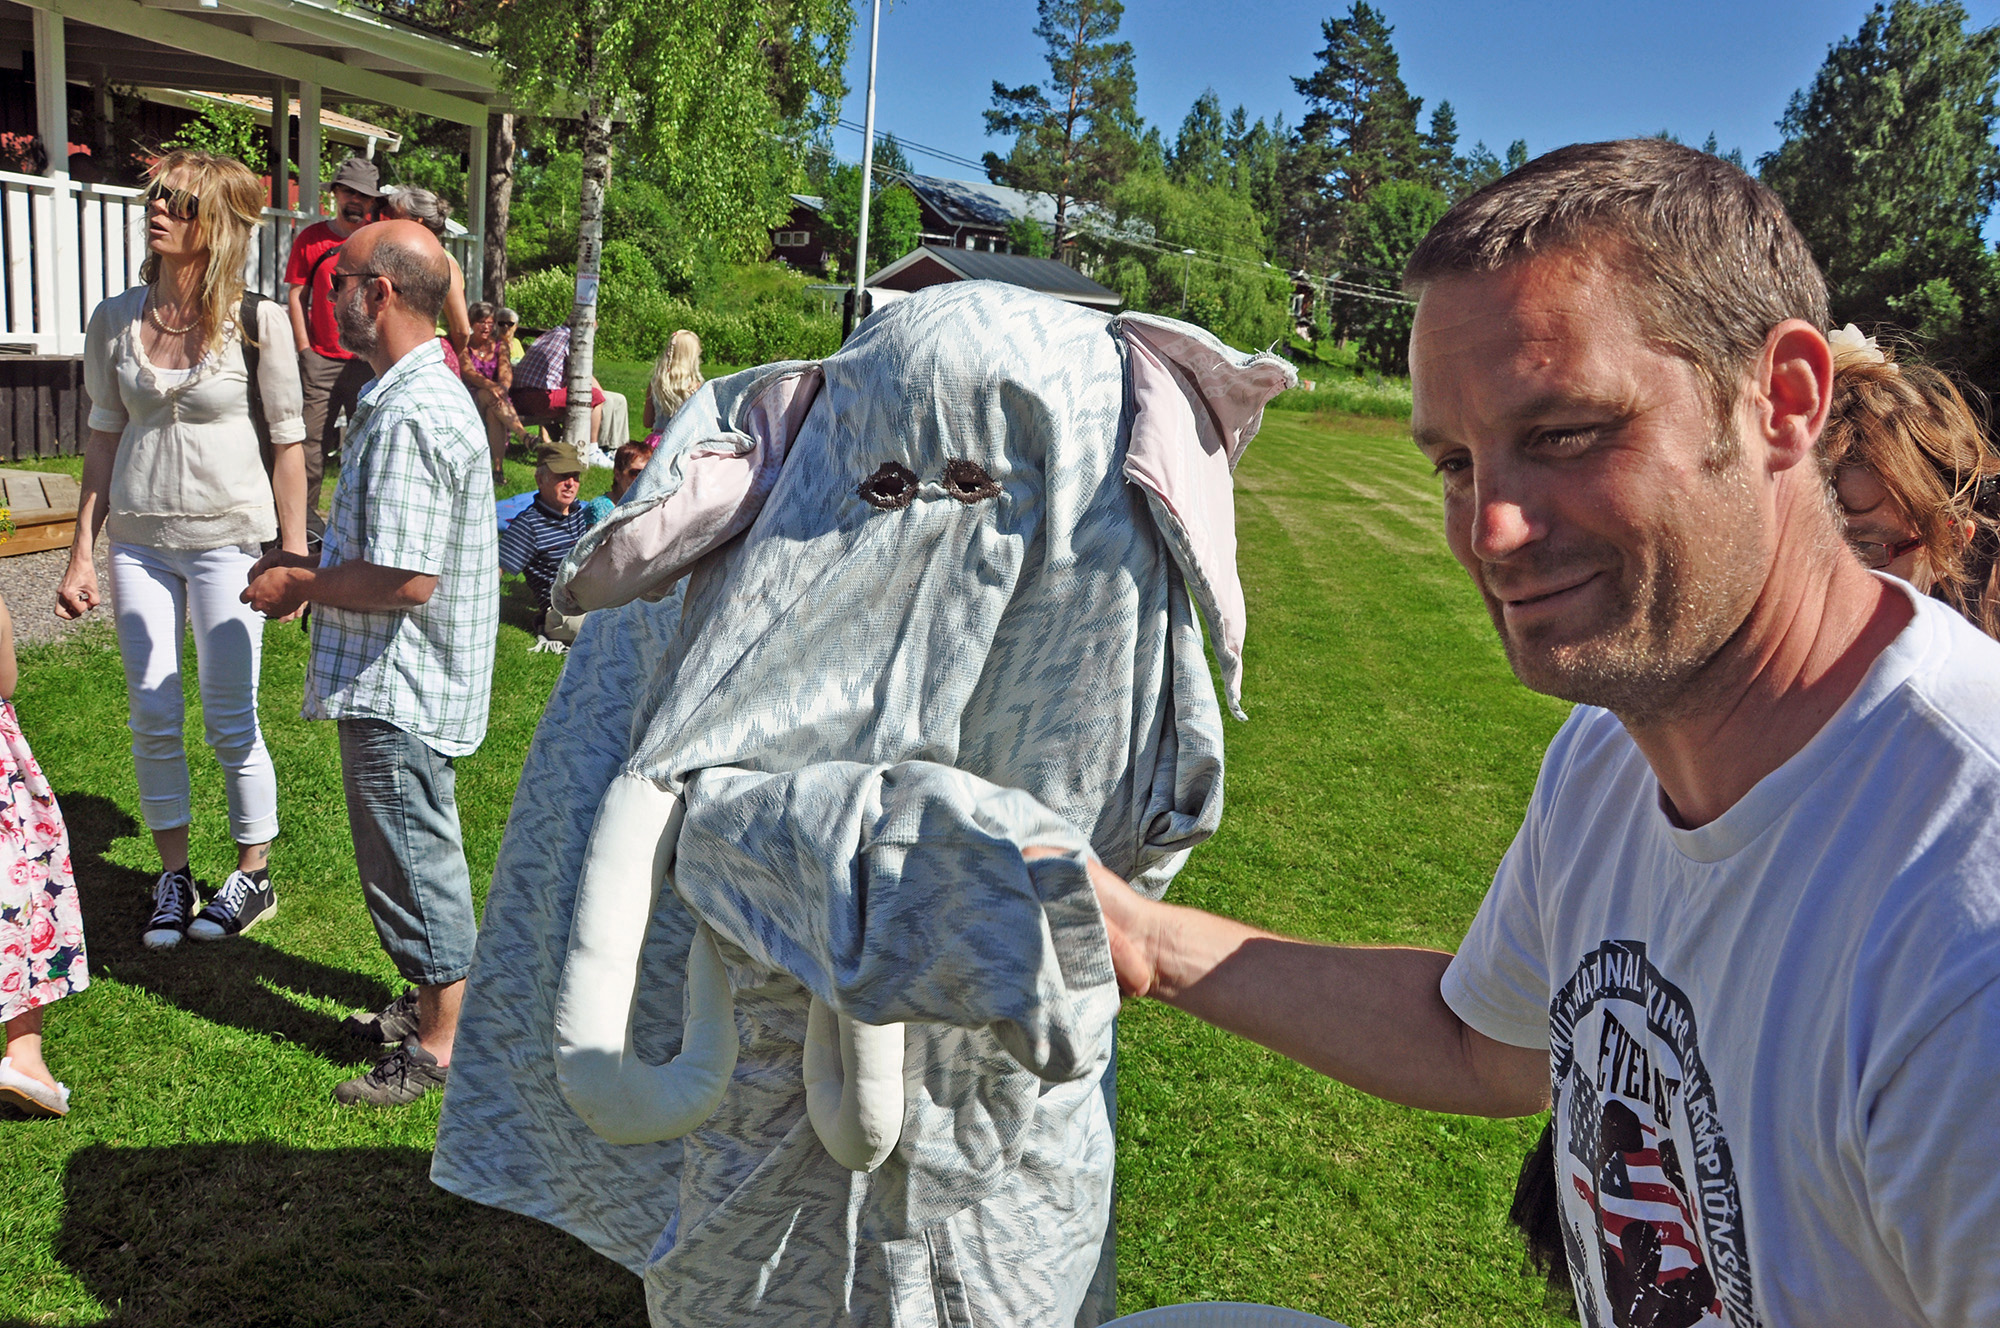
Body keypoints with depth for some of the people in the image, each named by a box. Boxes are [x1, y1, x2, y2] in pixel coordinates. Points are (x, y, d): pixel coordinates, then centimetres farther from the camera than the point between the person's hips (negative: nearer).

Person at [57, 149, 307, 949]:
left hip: (229, 536, -4)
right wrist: (83, 552, 8)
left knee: (230, 720, 1)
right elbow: (105, 437, 9)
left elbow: (288, 441, -3)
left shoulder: (256, 321, -7)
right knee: (153, 719, 7)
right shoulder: (115, 321, 3)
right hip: (139, 538, 4)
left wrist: (294, 554, -4)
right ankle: (174, 876, 24)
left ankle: (254, 876, 19)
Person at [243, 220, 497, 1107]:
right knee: (413, 854, 21)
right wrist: (311, 571, 14)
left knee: (412, 858, 2)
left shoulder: (412, 416, -23)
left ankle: (440, 1047, 16)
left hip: (399, 693, -10)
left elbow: (405, 578, -28)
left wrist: (300, 585, -13)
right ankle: (434, 1001, 36)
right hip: (397, 680, 10)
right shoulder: (415, 396, 12)